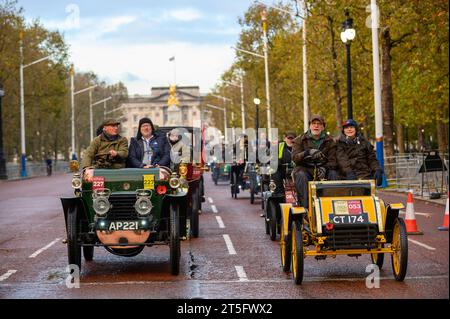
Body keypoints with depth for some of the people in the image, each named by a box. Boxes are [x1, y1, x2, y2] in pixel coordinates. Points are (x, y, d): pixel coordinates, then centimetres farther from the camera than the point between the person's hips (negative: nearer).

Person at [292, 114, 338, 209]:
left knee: (333, 174, -27)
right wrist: (308, 153, -27)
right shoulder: (300, 140, 8)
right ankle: (305, 207, -38)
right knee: (301, 175, -33)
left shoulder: (329, 142, 11)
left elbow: (332, 161, 1)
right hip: (305, 168, -1)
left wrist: (324, 168, -22)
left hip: (322, 169, 2)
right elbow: (295, 157, -8)